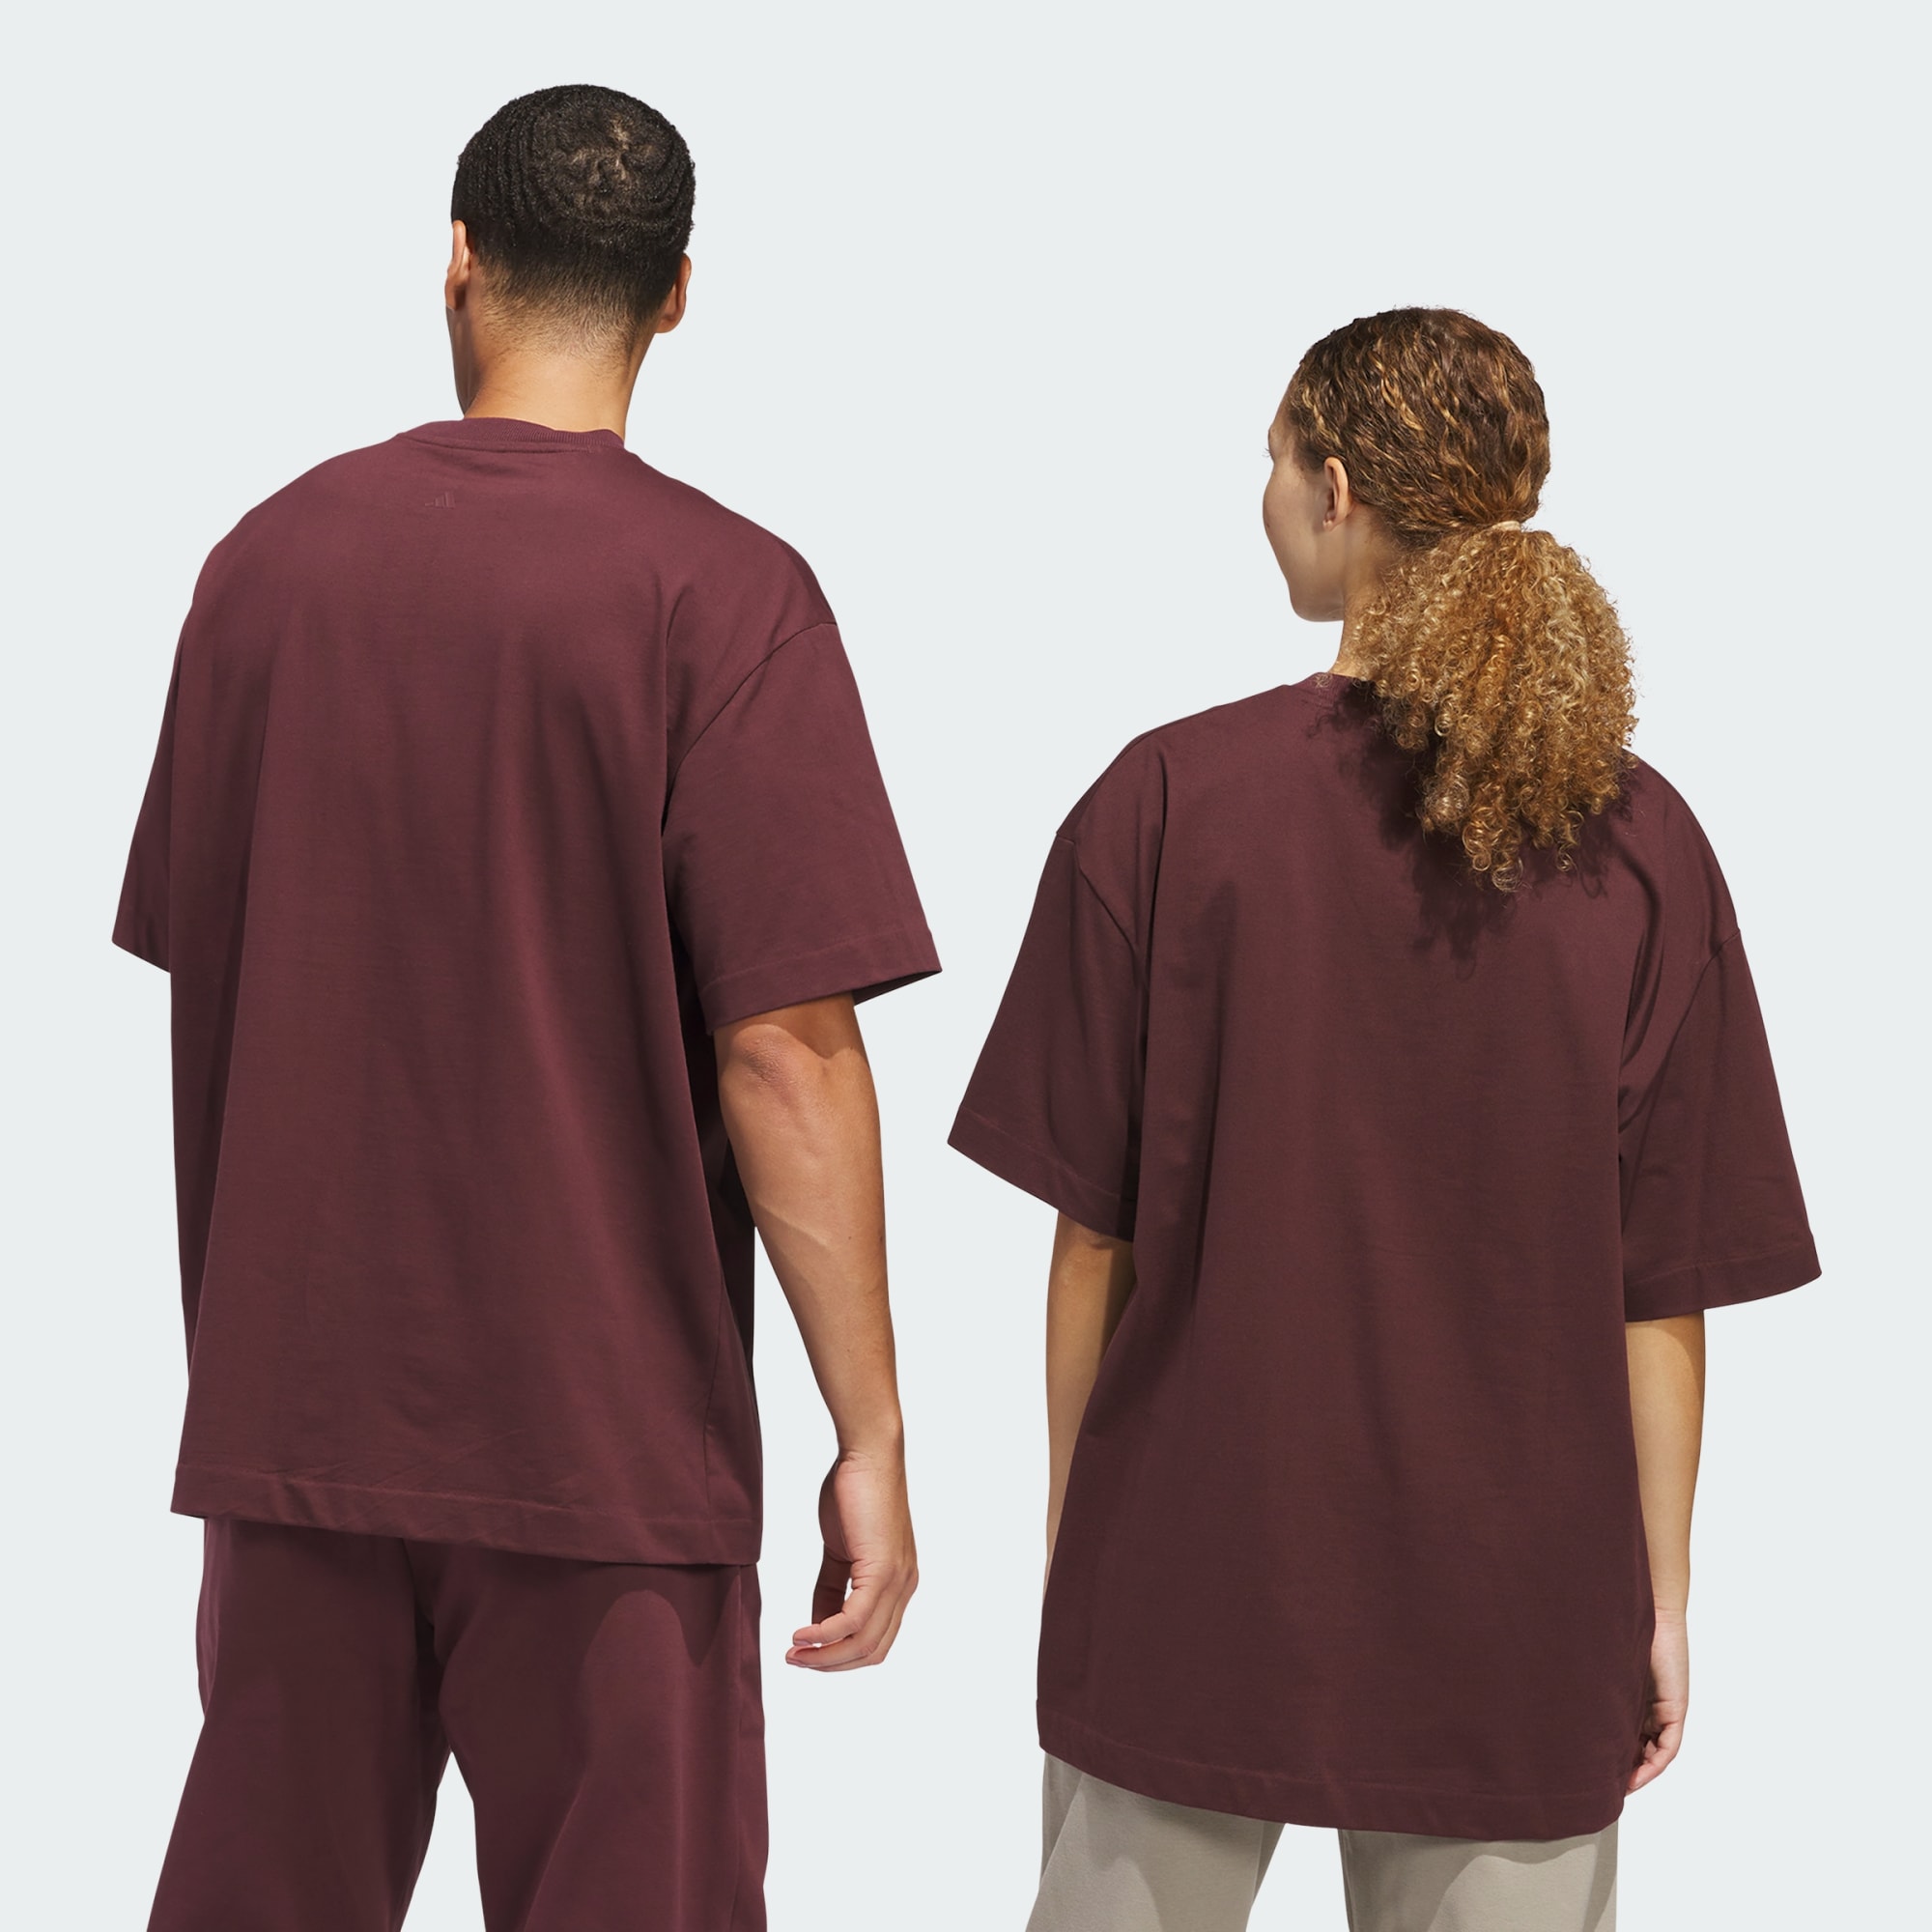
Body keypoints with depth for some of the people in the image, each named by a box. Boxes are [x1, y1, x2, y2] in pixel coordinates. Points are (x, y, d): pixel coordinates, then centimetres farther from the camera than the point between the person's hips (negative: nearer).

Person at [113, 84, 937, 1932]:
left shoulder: (270, 552, 4)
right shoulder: (720, 591, -10)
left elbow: (191, 971, 12)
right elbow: (784, 1046, -15)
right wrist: (872, 1441, -9)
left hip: (289, 1410, 4)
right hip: (603, 1431, -4)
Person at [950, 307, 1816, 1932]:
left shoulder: (1170, 801, -10)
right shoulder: (1642, 849, -6)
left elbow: (1093, 1232, -5)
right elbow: (1664, 1290, -3)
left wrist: (1071, 1522, 8)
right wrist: (1663, 1597, 7)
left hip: (1197, 1579, -1)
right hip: (1518, 1606, 1)